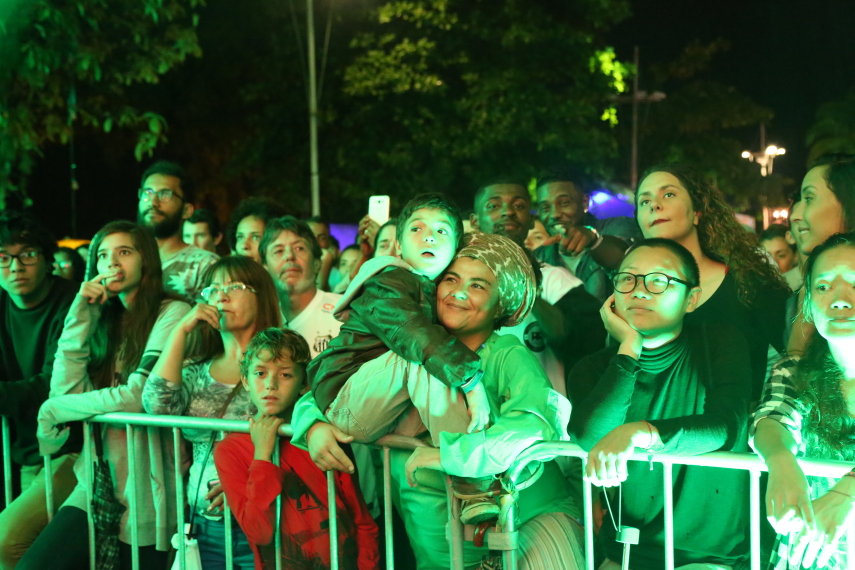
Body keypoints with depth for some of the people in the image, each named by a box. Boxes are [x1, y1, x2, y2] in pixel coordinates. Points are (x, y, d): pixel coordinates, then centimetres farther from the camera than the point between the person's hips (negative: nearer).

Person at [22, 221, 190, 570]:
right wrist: (81, 316, -3)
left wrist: (54, 410, -5)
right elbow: (65, 390, 1)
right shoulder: (105, 319, 13)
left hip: (147, 488, -5)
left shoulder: (173, 313, -7)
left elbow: (140, 394, -18)